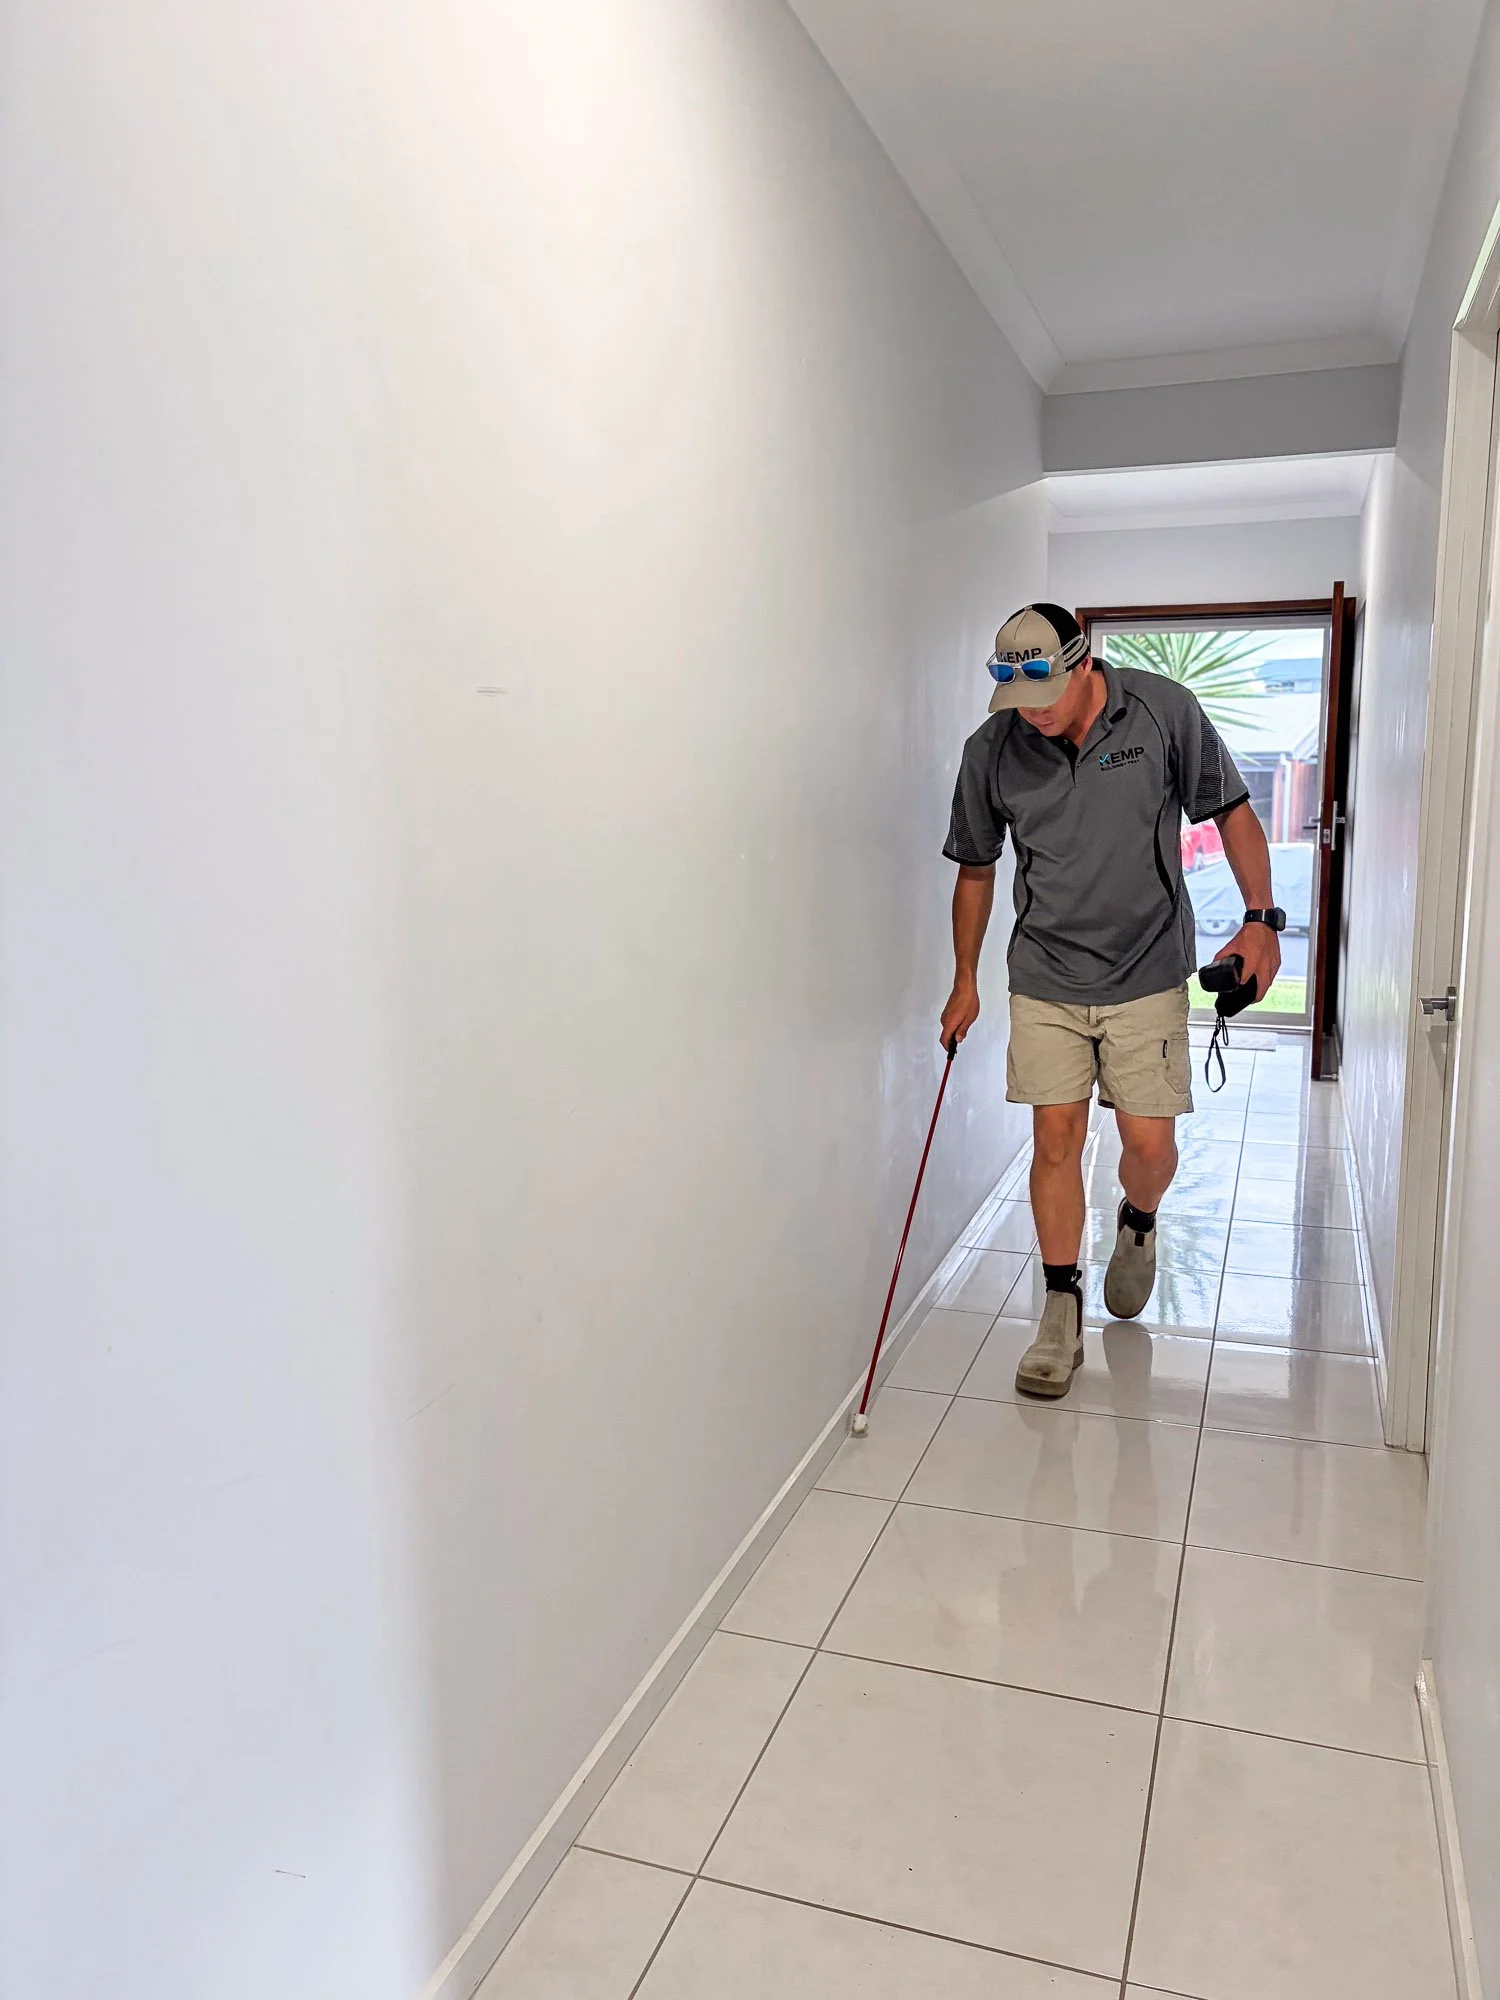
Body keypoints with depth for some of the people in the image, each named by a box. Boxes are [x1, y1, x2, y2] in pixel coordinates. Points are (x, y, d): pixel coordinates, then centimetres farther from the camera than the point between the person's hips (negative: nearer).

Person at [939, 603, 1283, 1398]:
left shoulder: (1164, 710, -10)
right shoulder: (991, 750, -6)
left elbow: (1231, 811, 2)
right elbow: (976, 869, 7)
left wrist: (1262, 918, -8)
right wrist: (964, 982, 11)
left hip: (1146, 975, -1)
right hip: (1045, 980, 1)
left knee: (1150, 1145, 1)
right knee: (1055, 1138, 0)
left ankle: (1136, 1224, 36)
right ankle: (1063, 1311, 13)